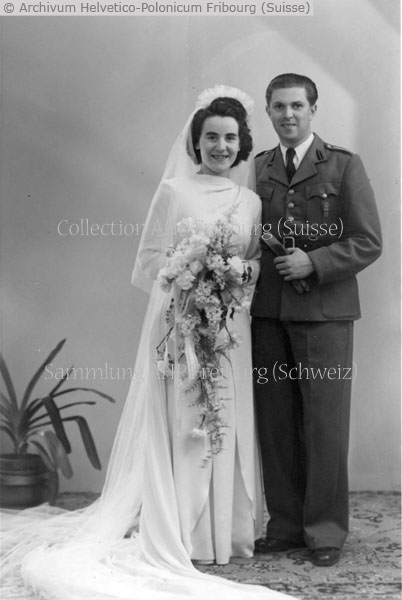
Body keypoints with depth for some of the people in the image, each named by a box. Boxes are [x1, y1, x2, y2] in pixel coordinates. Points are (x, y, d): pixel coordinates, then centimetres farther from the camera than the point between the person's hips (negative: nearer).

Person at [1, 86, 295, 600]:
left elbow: (257, 260, 16)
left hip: (229, 326, 4)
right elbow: (149, 262, -2)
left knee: (228, 425, 7)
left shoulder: (250, 201, 11)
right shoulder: (174, 191, -1)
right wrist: (190, 278, -17)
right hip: (179, 321, -4)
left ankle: (225, 529, 19)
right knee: (181, 425, -3)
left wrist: (244, 270, -6)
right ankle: (180, 533, 7)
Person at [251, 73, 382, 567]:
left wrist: (313, 262, -14)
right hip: (267, 313, 3)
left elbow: (368, 242, -3)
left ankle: (325, 531, 11)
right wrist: (257, 245, -4)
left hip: (324, 311, -3)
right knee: (275, 424, 7)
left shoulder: (344, 166, 2)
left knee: (324, 424, 0)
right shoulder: (256, 169, 12)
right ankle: (285, 525, 19)